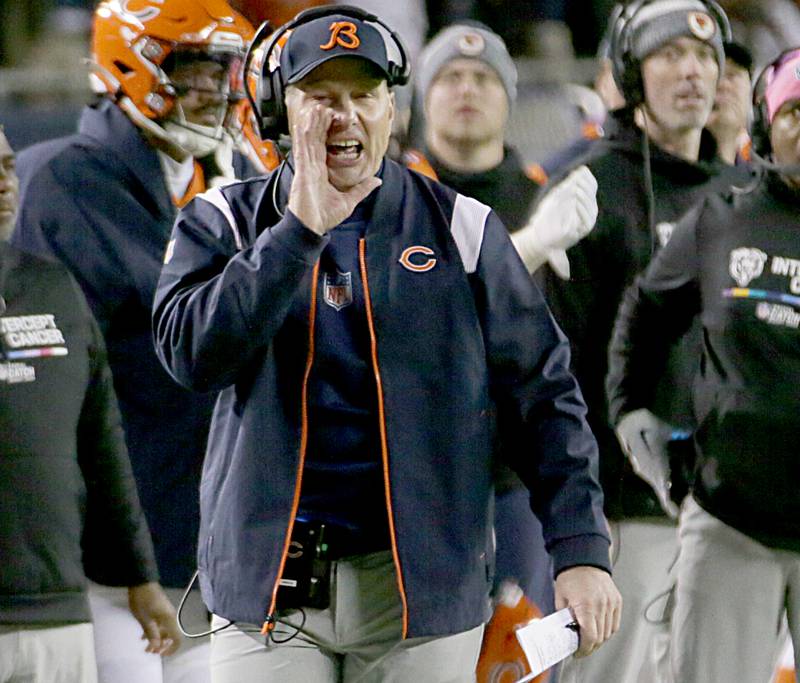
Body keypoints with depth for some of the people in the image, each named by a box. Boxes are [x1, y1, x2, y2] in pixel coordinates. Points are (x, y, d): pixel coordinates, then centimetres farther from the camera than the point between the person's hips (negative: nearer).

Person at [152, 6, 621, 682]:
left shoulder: (461, 229, 6)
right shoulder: (225, 224, 6)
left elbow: (543, 394, 4)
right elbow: (193, 353, -13)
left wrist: (582, 549, -4)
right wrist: (302, 228, -15)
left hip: (423, 585, 0)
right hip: (267, 578, 0)